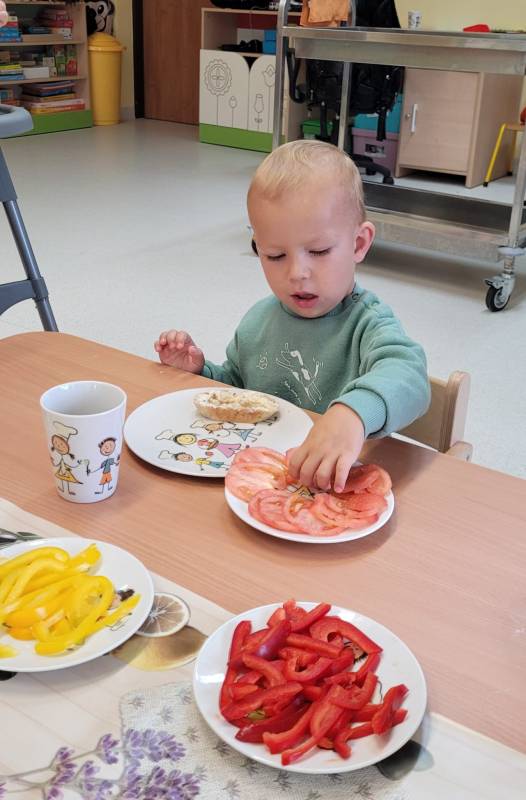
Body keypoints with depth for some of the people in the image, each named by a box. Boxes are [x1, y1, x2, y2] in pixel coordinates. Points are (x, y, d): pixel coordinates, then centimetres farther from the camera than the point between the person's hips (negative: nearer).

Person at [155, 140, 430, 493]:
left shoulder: (367, 324, -12)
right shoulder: (257, 322, 8)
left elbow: (406, 374, -34)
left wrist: (354, 413, -54)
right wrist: (199, 370, 4)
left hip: (336, 487, -3)